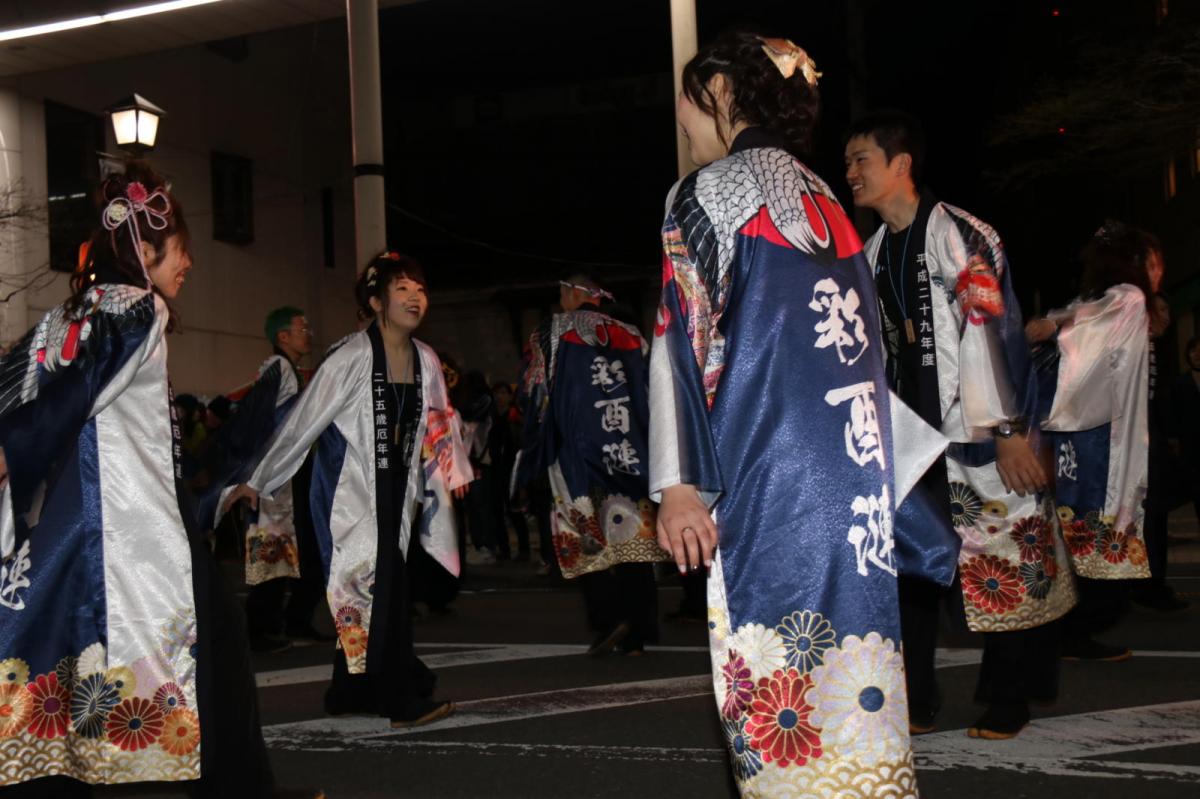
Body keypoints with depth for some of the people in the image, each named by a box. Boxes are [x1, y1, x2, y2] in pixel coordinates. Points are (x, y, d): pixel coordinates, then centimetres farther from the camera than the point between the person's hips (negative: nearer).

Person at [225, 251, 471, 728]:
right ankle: (404, 699, -7)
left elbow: (439, 423, 18)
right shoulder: (352, 357, -15)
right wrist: (257, 481, -6)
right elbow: (302, 423, -11)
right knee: (382, 585, -12)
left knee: (366, 593, 10)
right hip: (349, 486, -6)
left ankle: (351, 694, 23)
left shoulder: (425, 360, 3)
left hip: (395, 487, 6)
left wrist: (453, 471, 17)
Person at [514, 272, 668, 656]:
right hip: (631, 451, 4)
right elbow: (647, 391, 11)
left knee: (586, 537, 0)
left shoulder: (553, 334, 3)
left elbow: (533, 394, 5)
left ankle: (608, 616, -18)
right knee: (633, 534, 3)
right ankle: (637, 633, 2)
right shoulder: (628, 336, 12)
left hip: (579, 451, -3)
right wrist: (645, 446, 18)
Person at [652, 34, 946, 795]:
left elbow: (688, 338, -12)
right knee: (849, 671, 12)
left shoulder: (709, 190, -5)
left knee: (777, 681, -2)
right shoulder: (823, 198, 16)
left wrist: (679, 482, -13)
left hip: (768, 473, -7)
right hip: (856, 470, 8)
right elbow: (865, 341, 18)